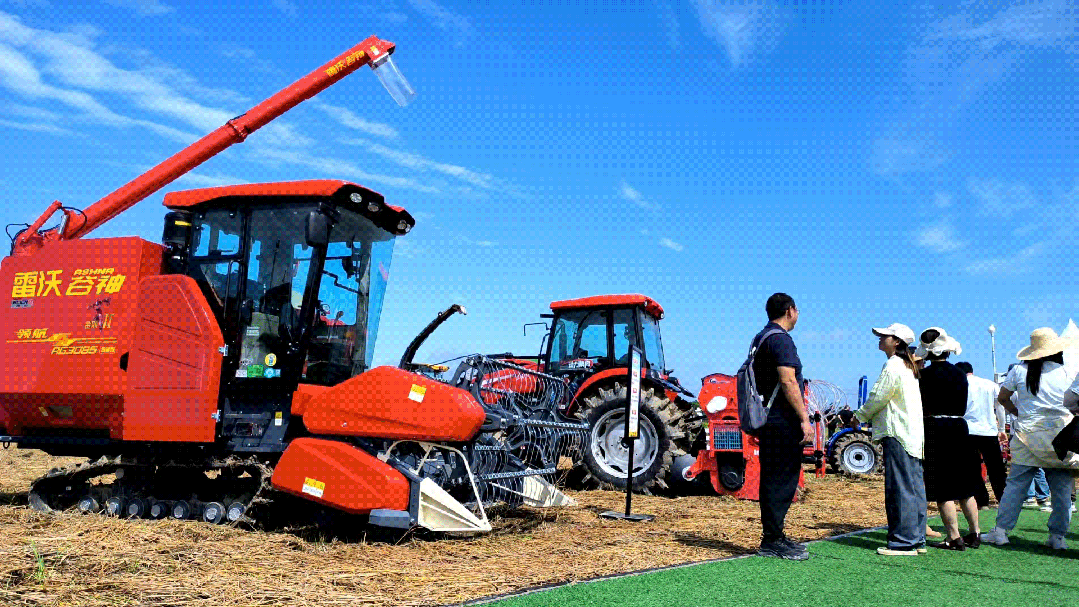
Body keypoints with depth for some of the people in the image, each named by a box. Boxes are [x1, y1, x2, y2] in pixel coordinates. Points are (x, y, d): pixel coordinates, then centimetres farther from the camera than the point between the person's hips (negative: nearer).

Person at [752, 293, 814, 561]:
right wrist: (804, 418, -19)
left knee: (773, 479, 14)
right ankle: (772, 540, -1)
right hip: (783, 421, -10)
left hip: (767, 420, 10)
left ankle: (773, 536, 22)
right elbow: (788, 382, -21)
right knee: (781, 479, -5)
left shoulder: (760, 338, 18)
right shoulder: (781, 339, -13)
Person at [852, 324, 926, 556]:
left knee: (900, 489, -7)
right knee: (914, 488, 10)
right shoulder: (908, 367, 19)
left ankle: (903, 542, -5)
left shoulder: (893, 366, -11)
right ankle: (917, 539, 15)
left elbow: (878, 397, -11)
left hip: (897, 434, -10)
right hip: (913, 434, 10)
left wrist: (859, 416, 4)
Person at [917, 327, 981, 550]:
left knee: (943, 490, 0)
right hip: (959, 428, 6)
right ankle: (975, 533, 22)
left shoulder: (926, 375, -11)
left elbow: (922, 408, -12)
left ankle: (954, 537, 2)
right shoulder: (960, 374, 8)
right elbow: (962, 407, 13)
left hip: (936, 430, -6)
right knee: (964, 487, 16)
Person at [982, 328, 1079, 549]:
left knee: (1015, 484, 2)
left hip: (1027, 434, 0)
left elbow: (1002, 398, 9)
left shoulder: (1020, 370, 1)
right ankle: (1057, 536, 11)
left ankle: (1001, 531, 1)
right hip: (1059, 436, 0)